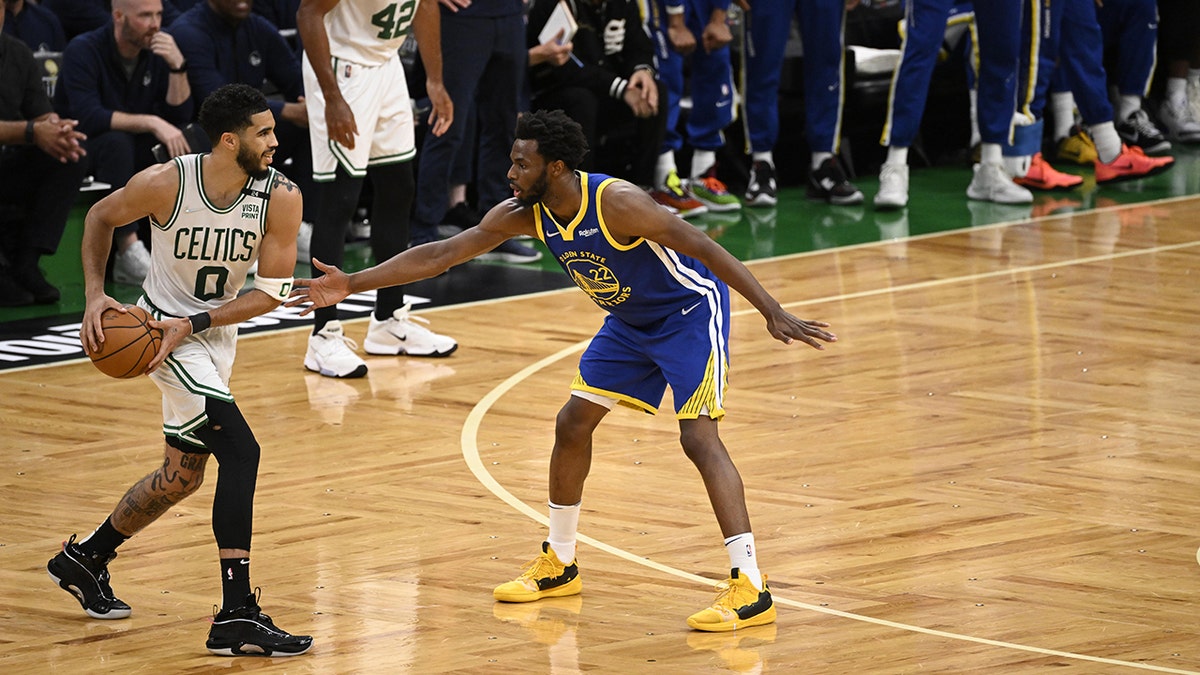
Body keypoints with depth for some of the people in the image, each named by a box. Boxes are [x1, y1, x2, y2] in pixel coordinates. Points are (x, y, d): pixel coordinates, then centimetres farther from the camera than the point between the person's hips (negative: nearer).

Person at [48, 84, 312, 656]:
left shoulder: (280, 197, -16)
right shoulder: (165, 184, -23)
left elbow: (272, 291, -13)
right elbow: (101, 217, -2)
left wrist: (194, 323, -22)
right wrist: (95, 296, -11)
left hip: (216, 334, 6)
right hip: (162, 326, -6)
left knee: (181, 477, 19)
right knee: (240, 451, -22)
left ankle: (85, 559, 43)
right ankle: (236, 617, -24)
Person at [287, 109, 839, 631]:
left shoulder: (617, 203, -33)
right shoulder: (524, 215, -11)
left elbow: (704, 247, -31)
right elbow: (441, 255, -6)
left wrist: (773, 313, -35)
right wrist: (352, 284, -9)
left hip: (690, 308, -8)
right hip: (631, 320, 8)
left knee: (698, 436, -19)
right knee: (573, 423, 9)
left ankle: (750, 589, -22)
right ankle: (558, 565, 26)